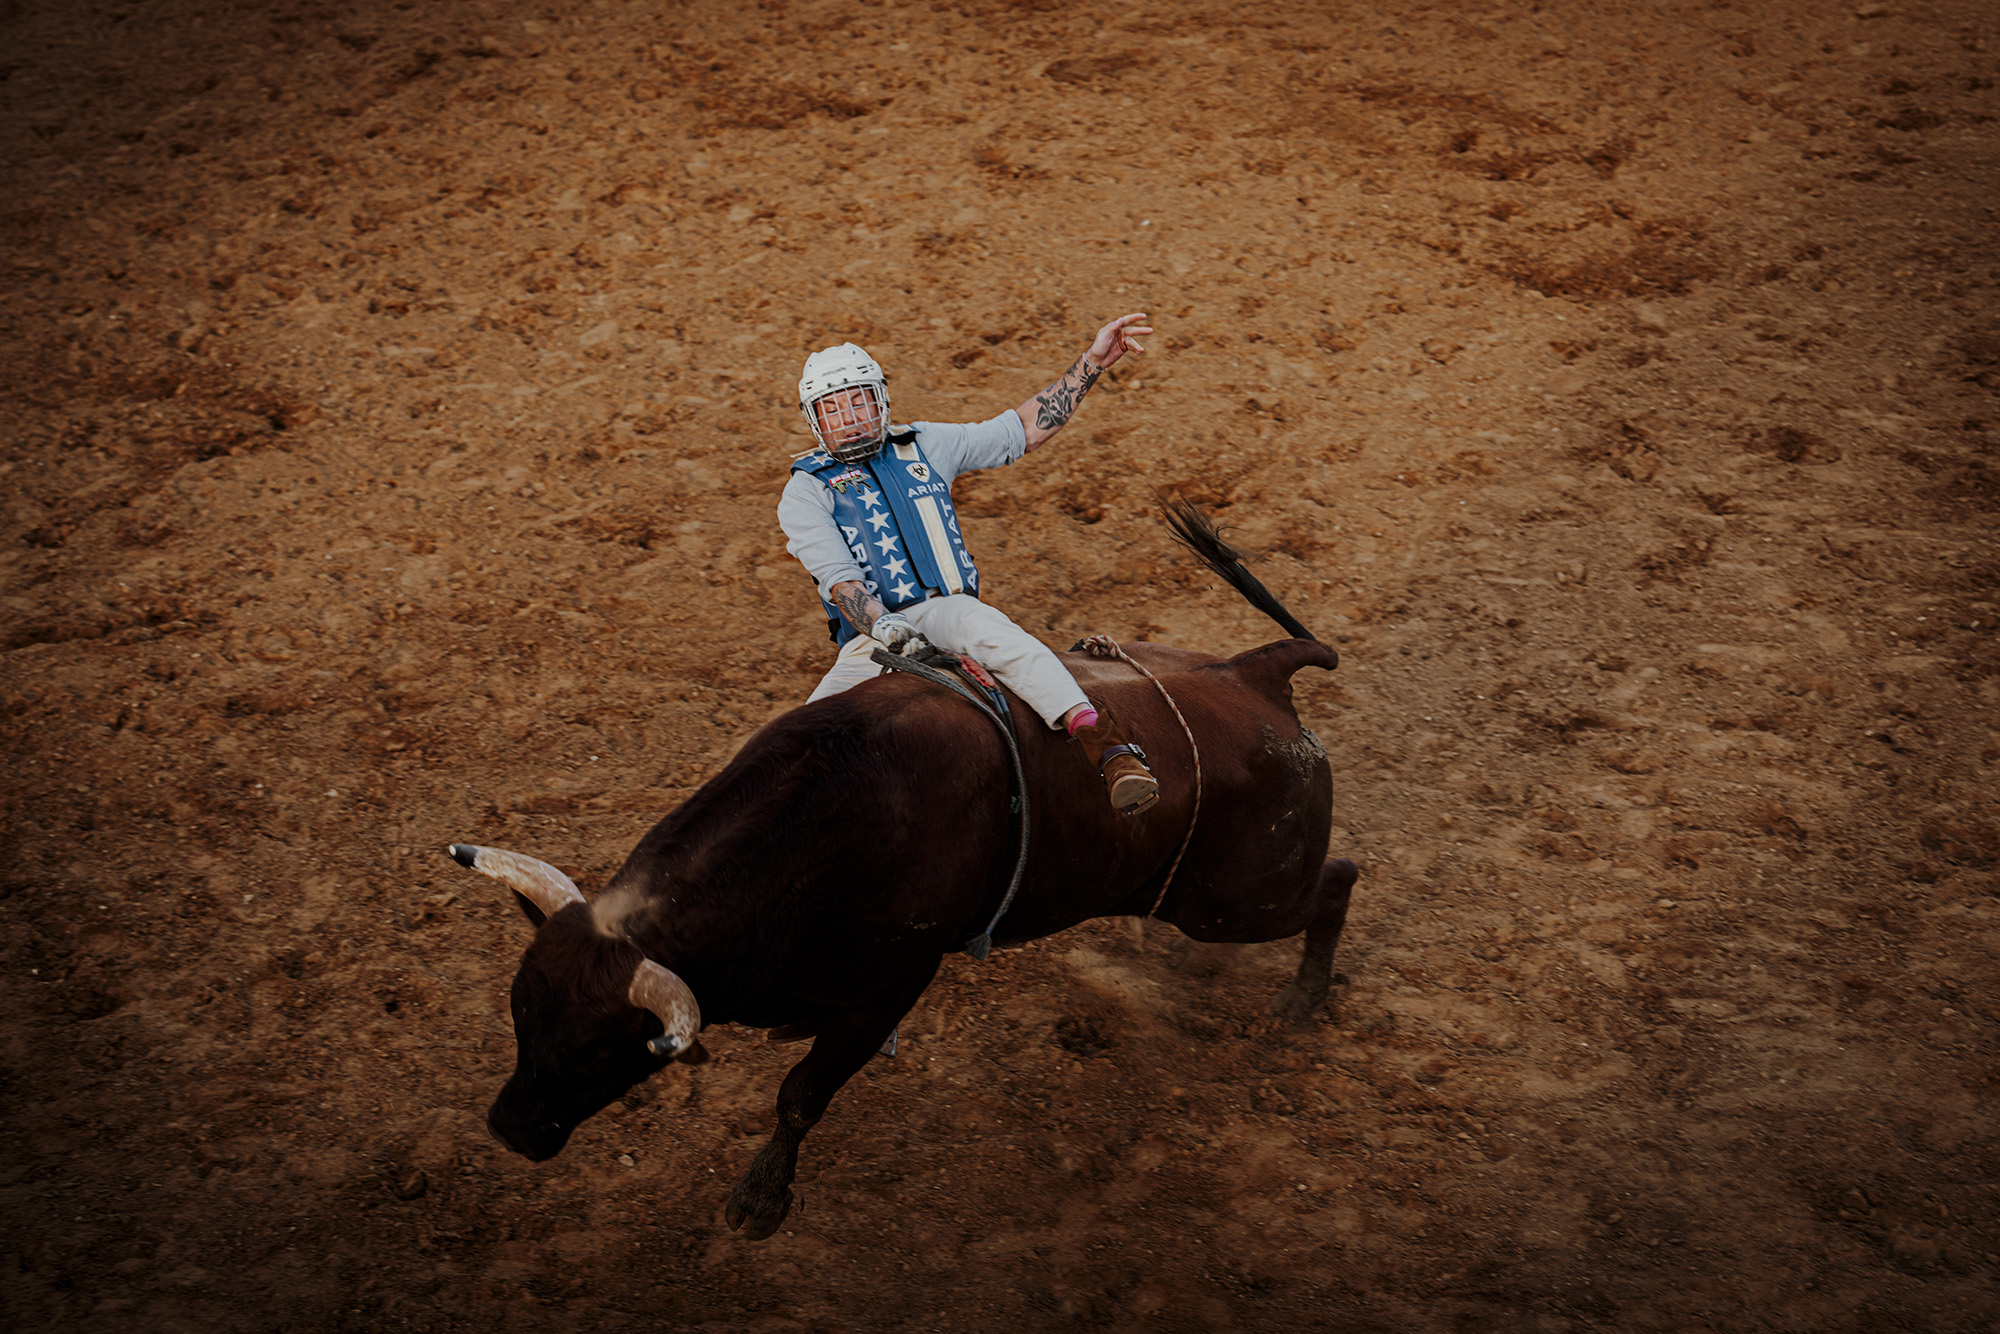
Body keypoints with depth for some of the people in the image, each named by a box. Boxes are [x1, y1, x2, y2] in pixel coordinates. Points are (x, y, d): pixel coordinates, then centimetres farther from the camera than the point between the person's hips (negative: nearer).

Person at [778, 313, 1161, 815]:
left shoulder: (924, 447, 19)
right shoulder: (805, 493, 9)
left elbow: (1024, 431, 21)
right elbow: (839, 578, -6)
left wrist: (1091, 362, 16)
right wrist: (883, 627, -25)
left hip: (948, 610, 0)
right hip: (869, 637, 1)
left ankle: (1105, 745, -50)